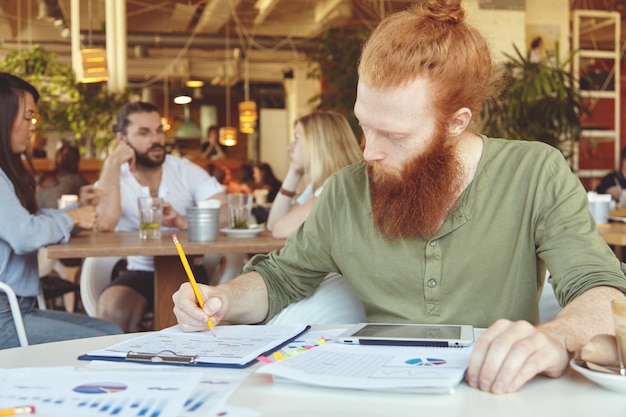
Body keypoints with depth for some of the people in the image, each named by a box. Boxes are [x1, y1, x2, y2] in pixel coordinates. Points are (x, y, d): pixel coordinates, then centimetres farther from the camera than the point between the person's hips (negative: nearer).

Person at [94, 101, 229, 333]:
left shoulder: (186, 170, 0)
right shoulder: (113, 181, -1)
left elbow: (227, 214, -13)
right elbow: (104, 225, -25)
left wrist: (184, 222, -30)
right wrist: (112, 163, -17)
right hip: (141, 272, 0)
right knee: (111, 309, -29)